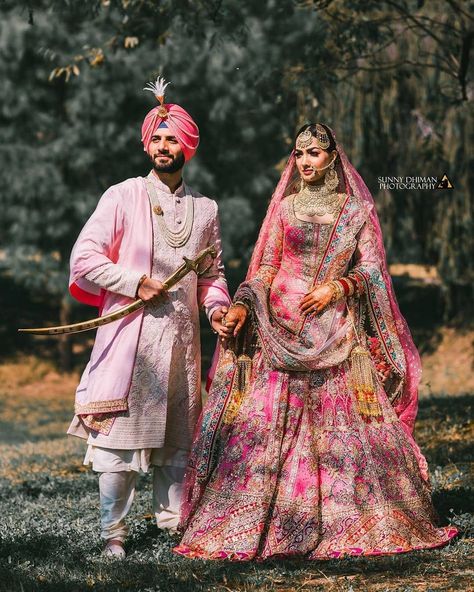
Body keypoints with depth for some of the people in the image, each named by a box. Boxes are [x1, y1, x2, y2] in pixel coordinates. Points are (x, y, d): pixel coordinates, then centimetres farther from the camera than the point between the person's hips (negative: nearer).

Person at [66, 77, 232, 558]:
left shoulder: (205, 208, 13)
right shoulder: (123, 197, 0)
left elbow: (212, 273, 21)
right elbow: (83, 257, -4)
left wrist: (216, 307, 3)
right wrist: (134, 282, -11)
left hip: (181, 335, 4)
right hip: (129, 333, -4)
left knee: (178, 434, 8)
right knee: (119, 429, -6)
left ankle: (173, 521, 18)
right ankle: (113, 532, 0)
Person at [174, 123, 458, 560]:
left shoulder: (355, 209, 8)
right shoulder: (285, 207, 11)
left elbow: (371, 267, 5)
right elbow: (266, 267, 8)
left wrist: (337, 286, -12)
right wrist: (242, 305, -8)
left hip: (337, 329, 0)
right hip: (283, 325, 1)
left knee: (345, 424, -4)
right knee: (269, 422, -7)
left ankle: (359, 520, 5)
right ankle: (251, 522, -4)